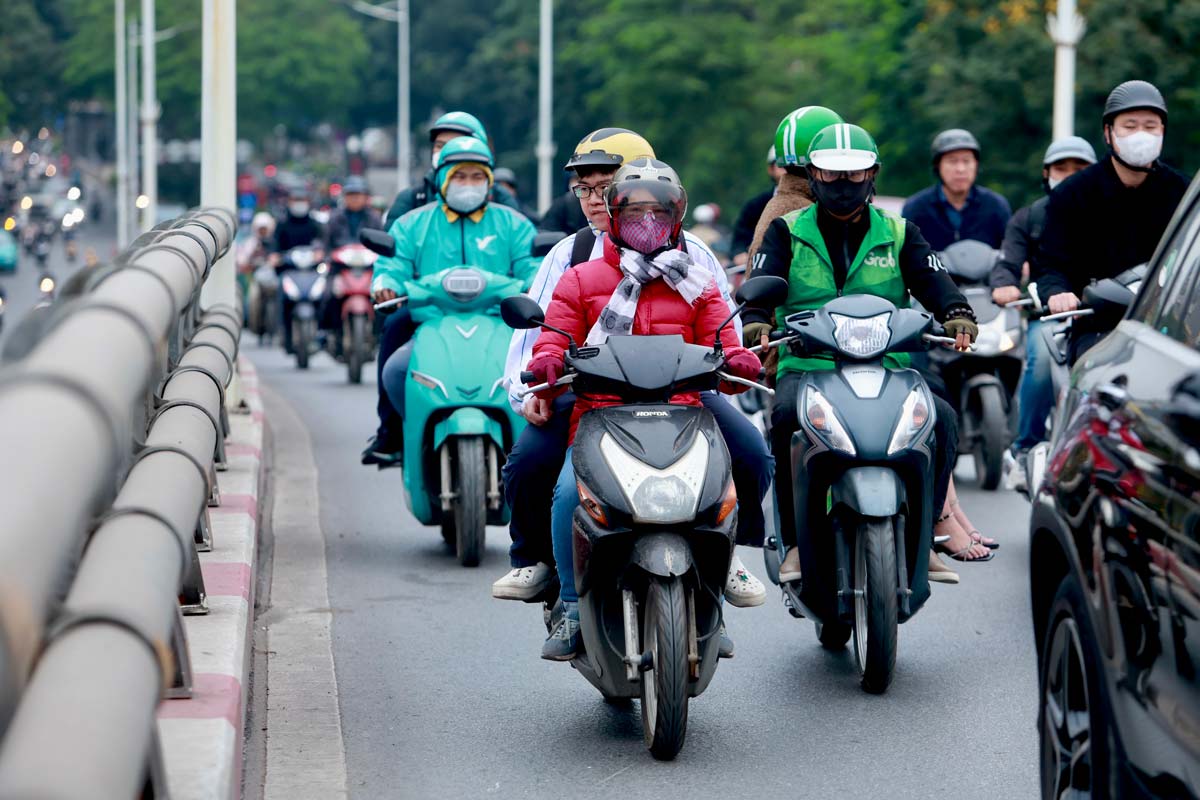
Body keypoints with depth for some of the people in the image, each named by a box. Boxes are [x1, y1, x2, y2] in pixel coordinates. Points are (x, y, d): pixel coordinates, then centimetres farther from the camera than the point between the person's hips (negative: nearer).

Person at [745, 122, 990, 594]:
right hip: (806, 369, -1)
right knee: (786, 414, -35)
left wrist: (957, 315, -24)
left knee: (941, 416, -27)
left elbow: (932, 281, -1)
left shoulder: (899, 235, 16)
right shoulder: (786, 232, 13)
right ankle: (797, 539, -25)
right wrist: (756, 322, -26)